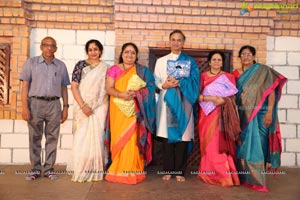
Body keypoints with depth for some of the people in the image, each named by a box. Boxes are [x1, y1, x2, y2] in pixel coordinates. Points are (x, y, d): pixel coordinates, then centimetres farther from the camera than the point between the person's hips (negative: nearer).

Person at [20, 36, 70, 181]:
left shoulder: (61, 65, 11)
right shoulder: (31, 63, 6)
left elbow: (64, 88, 12)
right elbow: (25, 86, 1)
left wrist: (65, 107, 6)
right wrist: (25, 107, -7)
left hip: (54, 104, 1)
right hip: (36, 103, -1)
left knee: (52, 138, 4)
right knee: (34, 138, 3)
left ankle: (49, 169, 13)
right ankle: (35, 169, 13)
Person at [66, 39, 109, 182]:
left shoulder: (106, 68, 10)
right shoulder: (81, 65, 4)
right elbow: (74, 86, -3)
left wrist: (107, 108, -2)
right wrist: (83, 105, -13)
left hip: (99, 108, 1)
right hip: (82, 107, -1)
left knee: (97, 137, 1)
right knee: (81, 138, -1)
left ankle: (95, 171, 13)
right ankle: (80, 171, 12)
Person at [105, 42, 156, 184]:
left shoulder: (143, 71, 10)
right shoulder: (114, 69, 9)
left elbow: (149, 89, 0)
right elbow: (109, 88, -1)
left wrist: (136, 93, -18)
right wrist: (121, 94, -20)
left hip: (135, 111, 0)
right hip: (118, 111, 1)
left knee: (133, 139, -4)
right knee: (119, 139, 1)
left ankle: (132, 171, 6)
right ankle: (118, 171, 11)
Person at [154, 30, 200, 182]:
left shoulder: (190, 61, 10)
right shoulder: (161, 61, 14)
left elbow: (194, 82, -2)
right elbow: (155, 81, 6)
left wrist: (179, 82, -18)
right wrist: (164, 85, -14)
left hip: (183, 102, -1)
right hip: (166, 101, 1)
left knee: (182, 136, -2)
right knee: (167, 135, 0)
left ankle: (179, 171, 10)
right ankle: (168, 170, 12)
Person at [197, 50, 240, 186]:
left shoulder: (228, 77, 9)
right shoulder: (203, 76, 9)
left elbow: (232, 98, 5)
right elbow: (197, 96, -1)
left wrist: (222, 100, -13)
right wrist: (212, 98, -15)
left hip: (222, 116, -1)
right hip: (207, 115, 1)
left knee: (220, 144, -6)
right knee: (208, 144, 1)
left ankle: (223, 175, 2)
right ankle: (209, 174, 10)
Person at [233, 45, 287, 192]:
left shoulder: (263, 70, 0)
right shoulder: (236, 74, 11)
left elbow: (271, 92, -5)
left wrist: (269, 112, -14)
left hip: (259, 115, -4)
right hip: (242, 115, 4)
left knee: (256, 145, -4)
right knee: (243, 145, 8)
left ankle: (257, 179, 4)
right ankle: (244, 177, 20)